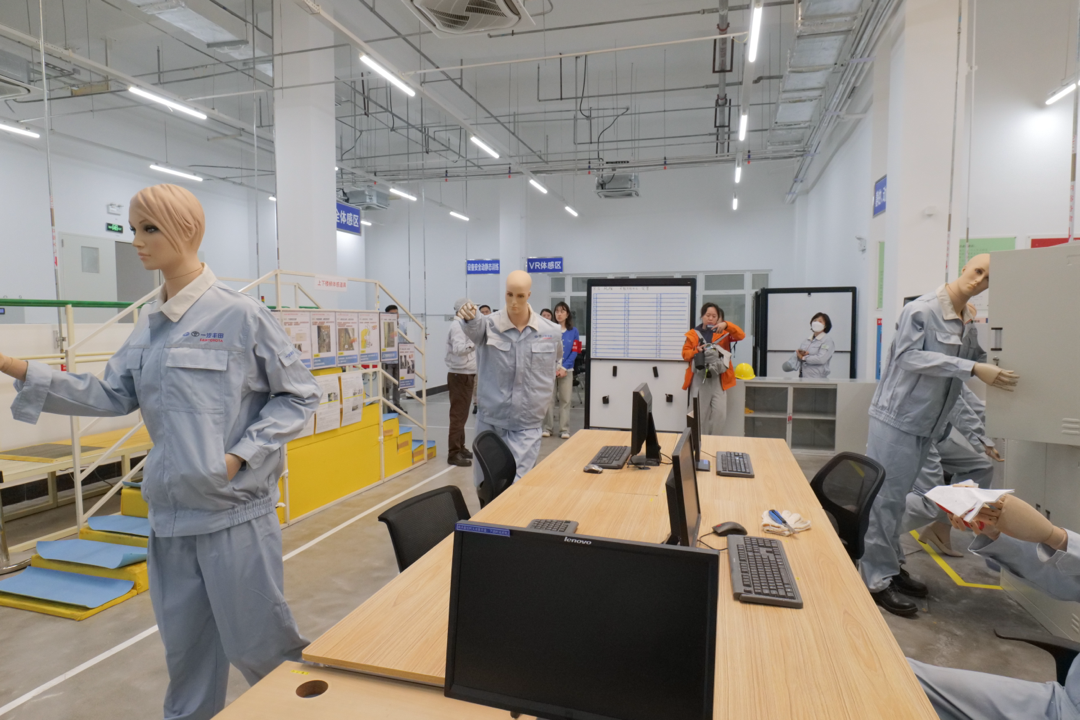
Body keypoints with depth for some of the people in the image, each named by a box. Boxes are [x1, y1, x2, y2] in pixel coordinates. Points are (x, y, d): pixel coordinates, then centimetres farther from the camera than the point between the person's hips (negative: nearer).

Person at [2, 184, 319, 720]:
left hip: (235, 509, -6)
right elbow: (111, 395, 8)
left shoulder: (241, 315, -12)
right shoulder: (149, 324, 9)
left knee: (255, 641, 7)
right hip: (171, 510, 6)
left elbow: (299, 395, -8)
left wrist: (241, 454, -15)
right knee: (185, 642, 19)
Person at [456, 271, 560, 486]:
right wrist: (469, 317, -55)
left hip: (526, 425, 0)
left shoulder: (550, 332, -3)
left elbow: (555, 363, 17)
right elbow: (475, 326, -33)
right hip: (490, 422, 1)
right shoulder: (489, 325, -9)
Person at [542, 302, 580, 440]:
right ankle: (547, 428, 11)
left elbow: (575, 352, 1)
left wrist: (564, 368, -10)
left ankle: (564, 430, 7)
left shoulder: (573, 331, 4)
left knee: (565, 400, 2)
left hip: (566, 370, 1)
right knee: (549, 399, 3)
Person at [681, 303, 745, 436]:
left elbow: (741, 335, -7)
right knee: (699, 413, 3)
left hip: (718, 379, 0)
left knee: (720, 413, -7)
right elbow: (685, 354, 7)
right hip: (699, 379, 0)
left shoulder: (723, 332, 8)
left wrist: (726, 325, -22)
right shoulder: (693, 334, 8)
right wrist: (696, 351, -13)